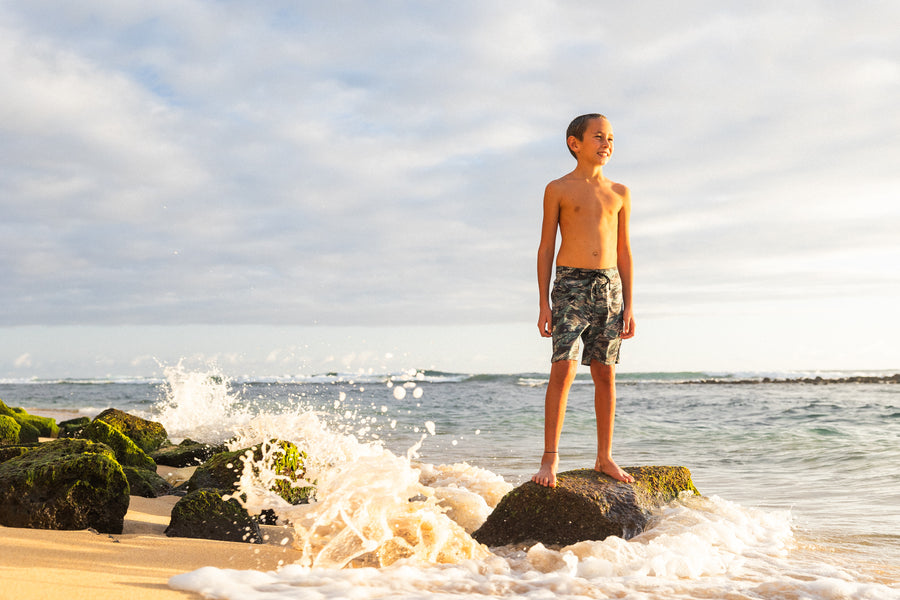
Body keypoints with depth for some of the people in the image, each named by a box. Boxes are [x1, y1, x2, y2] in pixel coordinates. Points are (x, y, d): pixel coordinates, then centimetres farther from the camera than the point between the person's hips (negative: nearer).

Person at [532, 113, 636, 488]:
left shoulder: (620, 194, 13)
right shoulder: (558, 189, 3)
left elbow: (624, 250, 15)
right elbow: (546, 247, 3)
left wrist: (628, 304, 9)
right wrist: (544, 303, -4)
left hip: (609, 285, 4)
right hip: (570, 284, -4)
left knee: (605, 374, 5)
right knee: (564, 368, -14)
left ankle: (604, 458, 13)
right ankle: (550, 457, -9)